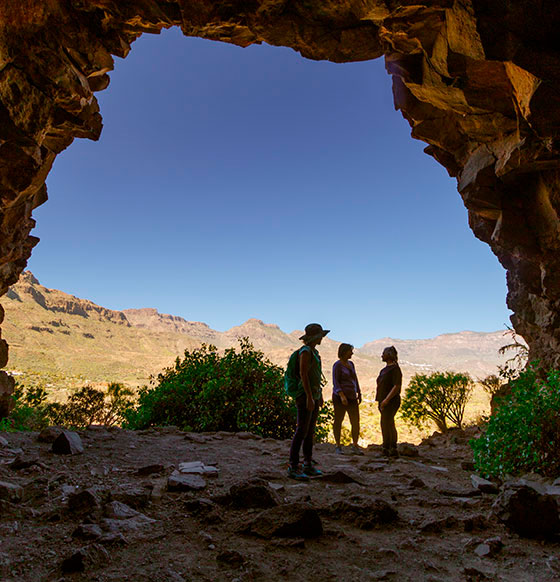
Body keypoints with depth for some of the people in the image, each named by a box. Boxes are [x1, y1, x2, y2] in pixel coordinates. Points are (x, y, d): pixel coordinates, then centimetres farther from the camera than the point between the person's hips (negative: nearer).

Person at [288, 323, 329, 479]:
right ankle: (293, 468, -1)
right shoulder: (305, 351, -15)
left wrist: (320, 394, 23)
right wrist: (309, 397, -23)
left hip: (314, 395, 10)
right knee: (302, 431, -8)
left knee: (310, 431, 12)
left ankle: (308, 466, 20)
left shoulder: (314, 352, 16)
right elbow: (303, 374, -21)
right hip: (305, 395, -10)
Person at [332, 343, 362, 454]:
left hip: (352, 398, 6)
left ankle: (355, 446, 13)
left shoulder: (351, 364, 14)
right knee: (338, 421, 4)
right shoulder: (337, 365, -9)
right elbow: (335, 382, -16)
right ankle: (338, 446, 14)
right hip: (340, 397, -6)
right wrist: (342, 396, -25)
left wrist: (359, 394, 19)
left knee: (356, 422, 1)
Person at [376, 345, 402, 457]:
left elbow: (397, 386, -20)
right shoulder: (386, 369, 16)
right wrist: (381, 401, 18)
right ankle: (393, 450, 16)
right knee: (390, 426, 11)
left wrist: (386, 400, -24)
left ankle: (386, 450, -6)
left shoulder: (395, 368, -13)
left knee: (385, 425, -11)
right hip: (384, 402, 9)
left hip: (390, 402, -9)